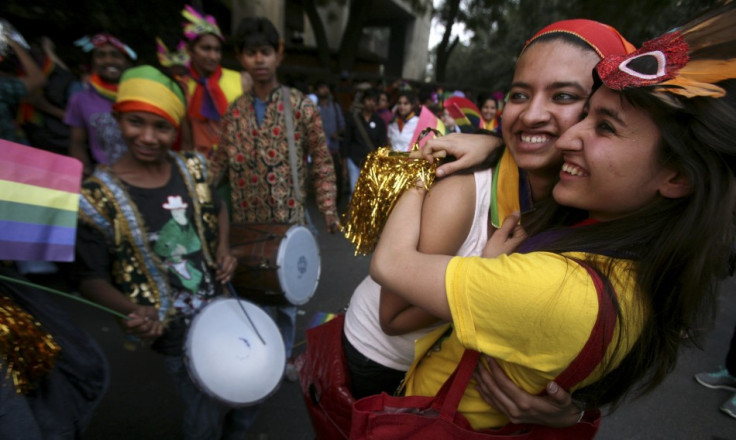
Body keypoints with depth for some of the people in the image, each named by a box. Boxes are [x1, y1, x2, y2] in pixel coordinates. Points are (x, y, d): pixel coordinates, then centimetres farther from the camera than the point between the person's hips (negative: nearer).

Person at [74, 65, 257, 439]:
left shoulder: (193, 168, -6)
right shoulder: (97, 196, -18)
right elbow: (91, 278, -10)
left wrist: (224, 250, -5)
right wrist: (130, 311, -28)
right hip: (175, 333, -4)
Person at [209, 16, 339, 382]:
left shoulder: (301, 106, -5)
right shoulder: (235, 110, 3)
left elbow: (322, 161, -4)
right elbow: (220, 161, 8)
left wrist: (328, 210, -10)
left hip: (289, 218, -2)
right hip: (246, 220, 3)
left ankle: (283, 354, 36)